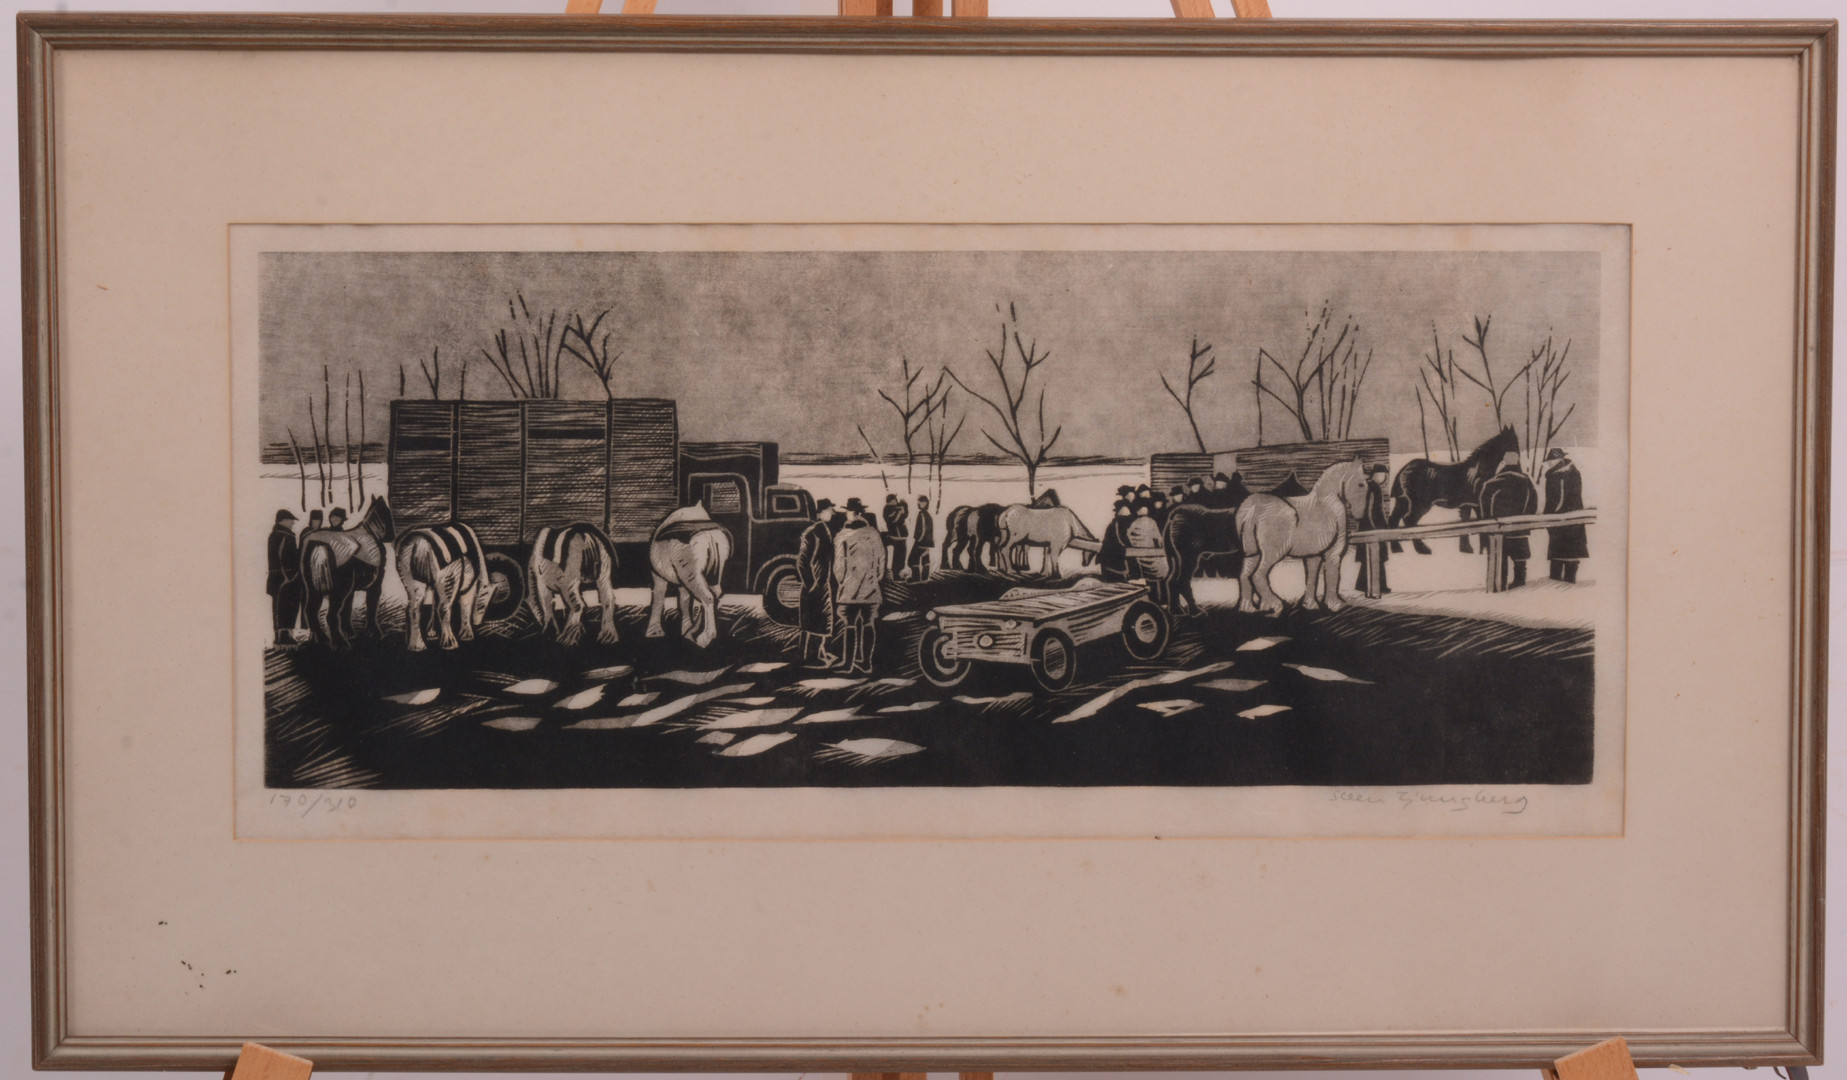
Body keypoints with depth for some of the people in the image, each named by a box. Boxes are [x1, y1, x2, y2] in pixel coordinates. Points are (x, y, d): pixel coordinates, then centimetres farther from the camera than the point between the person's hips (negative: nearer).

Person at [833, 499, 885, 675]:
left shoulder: (842, 537, -8)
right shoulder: (873, 534, -2)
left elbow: (839, 566, -6)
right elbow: (881, 560, 5)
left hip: (848, 591, -2)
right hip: (871, 591, 2)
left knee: (849, 627, 3)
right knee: (868, 627, 8)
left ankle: (849, 664, 2)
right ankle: (866, 663, 10)